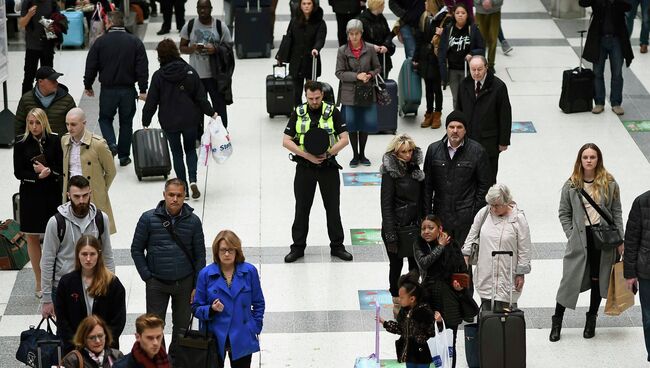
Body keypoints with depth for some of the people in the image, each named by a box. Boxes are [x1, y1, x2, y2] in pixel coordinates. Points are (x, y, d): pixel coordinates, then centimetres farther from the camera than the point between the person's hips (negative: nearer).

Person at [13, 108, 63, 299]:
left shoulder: (55, 141, -5)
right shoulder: (21, 144, -4)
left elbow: (62, 167, -3)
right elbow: (18, 172, -4)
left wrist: (48, 171, -19)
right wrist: (37, 175, -17)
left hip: (52, 194, -1)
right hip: (30, 195, 1)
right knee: (32, 238, 7)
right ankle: (39, 283, 18)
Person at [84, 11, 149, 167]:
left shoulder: (100, 42, -6)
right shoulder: (135, 42, -2)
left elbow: (91, 66, -2)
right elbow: (142, 68, -5)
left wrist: (88, 86, 11)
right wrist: (143, 90, -2)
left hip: (108, 89, -1)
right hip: (128, 90, 1)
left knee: (105, 118, 17)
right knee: (126, 122, 13)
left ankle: (111, 144, -8)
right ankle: (124, 156, 17)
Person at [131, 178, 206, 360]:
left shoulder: (193, 221, -3)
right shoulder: (149, 218, -6)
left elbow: (200, 255, 3)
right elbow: (136, 249, 2)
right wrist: (147, 277, -4)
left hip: (184, 283, 1)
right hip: (157, 284, -1)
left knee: (182, 325, 11)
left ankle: (176, 358, 30)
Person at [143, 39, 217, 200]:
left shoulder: (158, 76, -9)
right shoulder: (190, 72, -6)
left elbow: (151, 101, -5)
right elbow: (200, 96, -2)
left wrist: (145, 121, 6)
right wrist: (211, 112, 10)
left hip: (169, 122, -1)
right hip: (190, 119, 1)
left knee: (177, 153, 11)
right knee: (190, 149, 16)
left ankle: (183, 187, 9)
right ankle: (192, 180, -6)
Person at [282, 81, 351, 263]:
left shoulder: (333, 112, -3)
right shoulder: (298, 113, 0)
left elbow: (344, 139, -4)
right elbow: (286, 141, -3)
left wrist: (328, 153, -20)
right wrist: (307, 155, -15)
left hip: (328, 166, -1)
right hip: (305, 166, 1)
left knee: (333, 207, 5)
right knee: (302, 208, 6)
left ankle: (337, 246, 16)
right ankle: (298, 247, 15)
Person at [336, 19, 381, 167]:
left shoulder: (370, 49, -2)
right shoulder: (342, 51, -4)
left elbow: (377, 67, 8)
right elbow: (339, 73, -4)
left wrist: (370, 75, -13)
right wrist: (357, 76, -16)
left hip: (367, 92, 1)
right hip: (349, 93, -1)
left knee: (366, 124, 5)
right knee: (351, 124, 1)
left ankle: (362, 154, 22)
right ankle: (355, 155, 16)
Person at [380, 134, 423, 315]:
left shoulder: (414, 168, 4)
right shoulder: (390, 172, -14)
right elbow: (386, 205, -15)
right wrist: (391, 236, -17)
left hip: (413, 225, 5)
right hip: (396, 226, -5)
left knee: (416, 263, 10)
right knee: (396, 264, 9)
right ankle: (397, 302, 23)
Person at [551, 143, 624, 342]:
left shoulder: (609, 184, -1)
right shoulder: (571, 185, -1)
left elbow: (616, 212, 4)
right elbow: (564, 213, 6)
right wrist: (572, 235, -3)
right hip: (580, 239, -1)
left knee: (598, 279, 11)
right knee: (570, 279, 1)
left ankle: (592, 318, 29)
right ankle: (557, 321, 13)